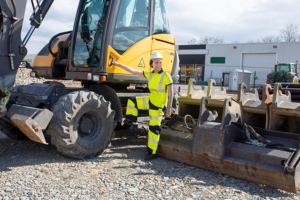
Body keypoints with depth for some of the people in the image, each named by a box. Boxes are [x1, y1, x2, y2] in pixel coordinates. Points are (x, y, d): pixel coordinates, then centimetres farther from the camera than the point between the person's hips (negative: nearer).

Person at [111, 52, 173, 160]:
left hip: (159, 104, -6)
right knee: (132, 101, 10)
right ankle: (131, 121, 23)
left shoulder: (166, 76, -15)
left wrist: (169, 108, -19)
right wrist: (118, 64, 6)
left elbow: (170, 94, -14)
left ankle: (152, 153, 3)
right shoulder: (149, 74, 2)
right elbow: (133, 71, 6)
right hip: (150, 100, 6)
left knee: (154, 128, -4)